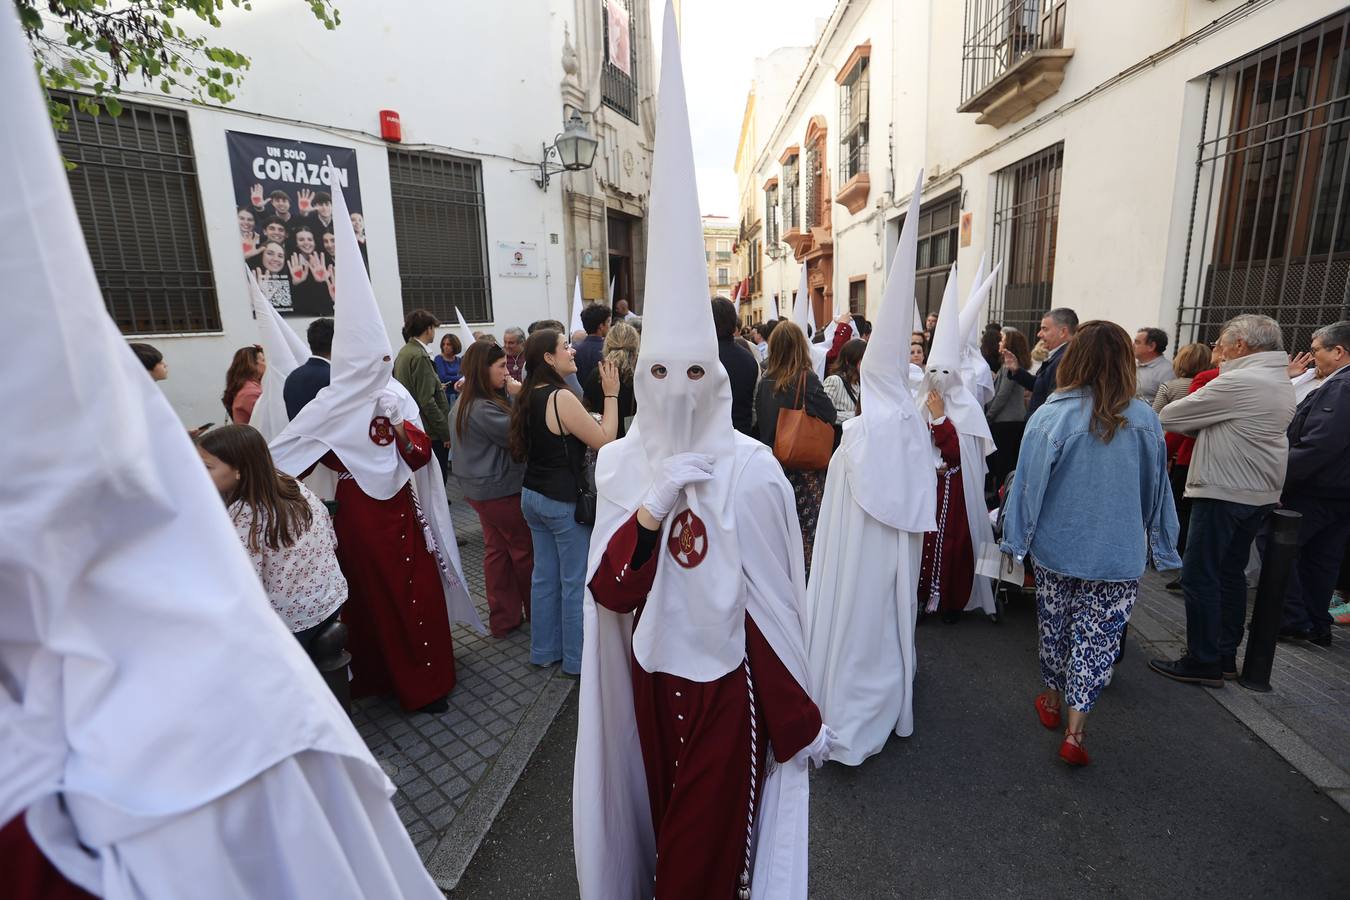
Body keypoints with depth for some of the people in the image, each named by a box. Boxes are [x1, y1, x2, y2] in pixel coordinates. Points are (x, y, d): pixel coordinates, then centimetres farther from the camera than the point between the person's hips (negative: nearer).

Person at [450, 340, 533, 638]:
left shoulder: (466, 403, 8)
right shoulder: (482, 408, -24)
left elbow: (502, 429, 6)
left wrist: (511, 397, -5)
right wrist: (518, 398, -17)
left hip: (482, 487, 9)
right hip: (501, 489, -9)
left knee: (497, 551, 14)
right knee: (525, 549, 7)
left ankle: (503, 619, 23)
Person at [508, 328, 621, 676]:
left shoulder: (528, 397, 5)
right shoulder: (562, 398, -20)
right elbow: (605, 441, -18)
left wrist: (588, 422, 11)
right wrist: (611, 394, -12)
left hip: (533, 496, 8)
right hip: (565, 501, -8)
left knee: (545, 575, 18)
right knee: (576, 581, 6)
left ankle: (544, 649, 31)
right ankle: (577, 658, 19)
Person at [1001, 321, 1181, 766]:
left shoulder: (1051, 416, -14)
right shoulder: (1145, 420, -5)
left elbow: (1029, 483, -10)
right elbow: (1157, 490, 5)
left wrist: (1017, 537, 0)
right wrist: (1158, 543, 18)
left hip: (1058, 545, -1)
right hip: (1119, 552, 1)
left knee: (1055, 623, 17)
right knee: (1097, 634, 7)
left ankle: (1053, 701, 35)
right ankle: (1075, 730, 6)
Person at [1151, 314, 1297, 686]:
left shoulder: (1237, 382, -17)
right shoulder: (1281, 383, 15)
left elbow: (1170, 416, -12)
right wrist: (1203, 425, 5)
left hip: (1224, 494, -10)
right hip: (1260, 493, 10)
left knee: (1199, 576, -2)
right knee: (1230, 573, 15)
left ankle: (1203, 663, 4)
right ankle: (1225, 656, 24)